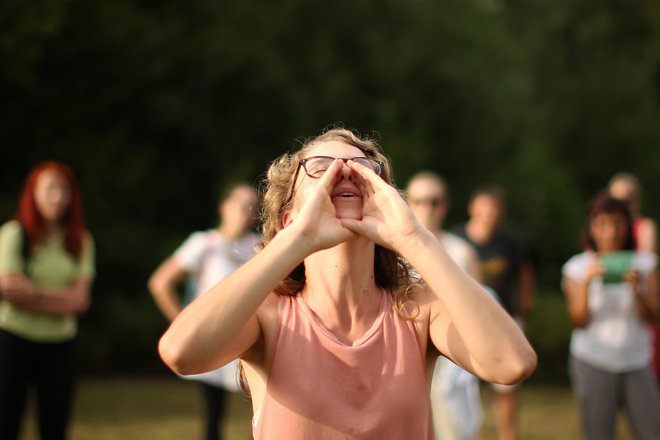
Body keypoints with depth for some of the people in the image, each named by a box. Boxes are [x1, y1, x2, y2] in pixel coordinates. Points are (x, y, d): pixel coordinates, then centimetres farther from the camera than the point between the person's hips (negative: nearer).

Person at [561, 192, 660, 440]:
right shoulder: (577, 267, 1)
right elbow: (579, 321, -5)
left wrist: (636, 288, -19)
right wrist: (586, 281, -17)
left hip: (636, 362, 2)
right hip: (593, 363, -1)